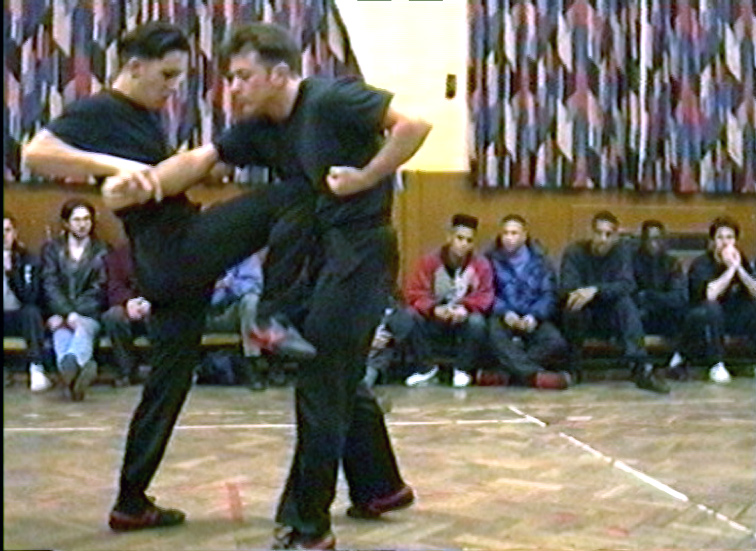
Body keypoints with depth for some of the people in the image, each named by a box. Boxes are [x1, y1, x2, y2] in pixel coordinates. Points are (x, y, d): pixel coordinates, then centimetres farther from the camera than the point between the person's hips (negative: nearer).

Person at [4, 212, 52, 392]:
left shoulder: (28, 261, -3)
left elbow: (30, 298, -16)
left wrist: (11, 271, -28)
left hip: (20, 318, -1)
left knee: (31, 311, -33)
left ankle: (36, 369, -33)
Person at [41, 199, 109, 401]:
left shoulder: (102, 250, 13)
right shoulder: (51, 248, 15)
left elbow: (98, 290, 3)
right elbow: (50, 286, 2)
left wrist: (71, 315, -11)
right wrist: (68, 313, -15)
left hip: (90, 314, 0)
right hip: (60, 312, 1)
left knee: (83, 330, -36)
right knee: (61, 333, -34)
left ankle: (68, 368, -68)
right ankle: (78, 369, -68)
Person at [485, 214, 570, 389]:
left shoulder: (539, 261, 16)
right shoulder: (492, 259, 12)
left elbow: (549, 295, 5)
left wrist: (534, 316, -16)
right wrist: (505, 313, -20)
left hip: (533, 318, 2)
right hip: (503, 317, -2)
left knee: (557, 344, -29)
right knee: (496, 335, -38)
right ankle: (534, 374, -54)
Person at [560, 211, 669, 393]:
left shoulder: (621, 252, -3)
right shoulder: (574, 252, -6)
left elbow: (627, 285, -21)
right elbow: (568, 287, -20)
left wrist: (596, 290, -38)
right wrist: (583, 293, -42)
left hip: (611, 318, 1)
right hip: (582, 317, -1)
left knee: (625, 301, -29)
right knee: (573, 304, -33)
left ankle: (641, 368, -35)